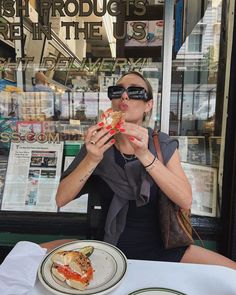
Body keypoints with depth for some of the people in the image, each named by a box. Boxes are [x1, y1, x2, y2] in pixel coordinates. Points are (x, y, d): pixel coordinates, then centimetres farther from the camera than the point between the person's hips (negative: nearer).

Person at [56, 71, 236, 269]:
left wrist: (145, 156, -30)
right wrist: (91, 159, -27)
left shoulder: (164, 145, -5)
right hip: (110, 249, 1)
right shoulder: (98, 143, -5)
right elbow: (61, 199, -10)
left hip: (160, 248, 0)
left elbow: (185, 201, -18)